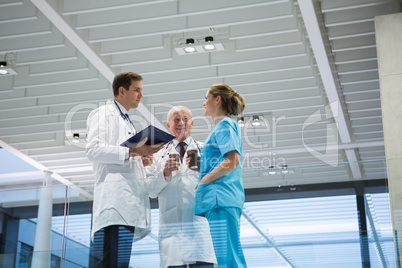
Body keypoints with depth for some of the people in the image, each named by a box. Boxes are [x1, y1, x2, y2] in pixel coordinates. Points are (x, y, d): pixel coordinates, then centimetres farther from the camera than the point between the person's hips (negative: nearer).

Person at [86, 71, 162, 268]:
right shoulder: (104, 113, 4)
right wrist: (132, 151, -14)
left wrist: (141, 158, 14)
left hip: (129, 198, 9)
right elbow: (93, 149, -11)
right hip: (114, 198, -9)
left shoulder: (127, 122, 31)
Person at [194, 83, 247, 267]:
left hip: (220, 198, -10)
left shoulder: (225, 125, -4)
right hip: (219, 199, 10)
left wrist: (204, 180, -12)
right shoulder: (222, 126, 24)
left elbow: (233, 161, -19)